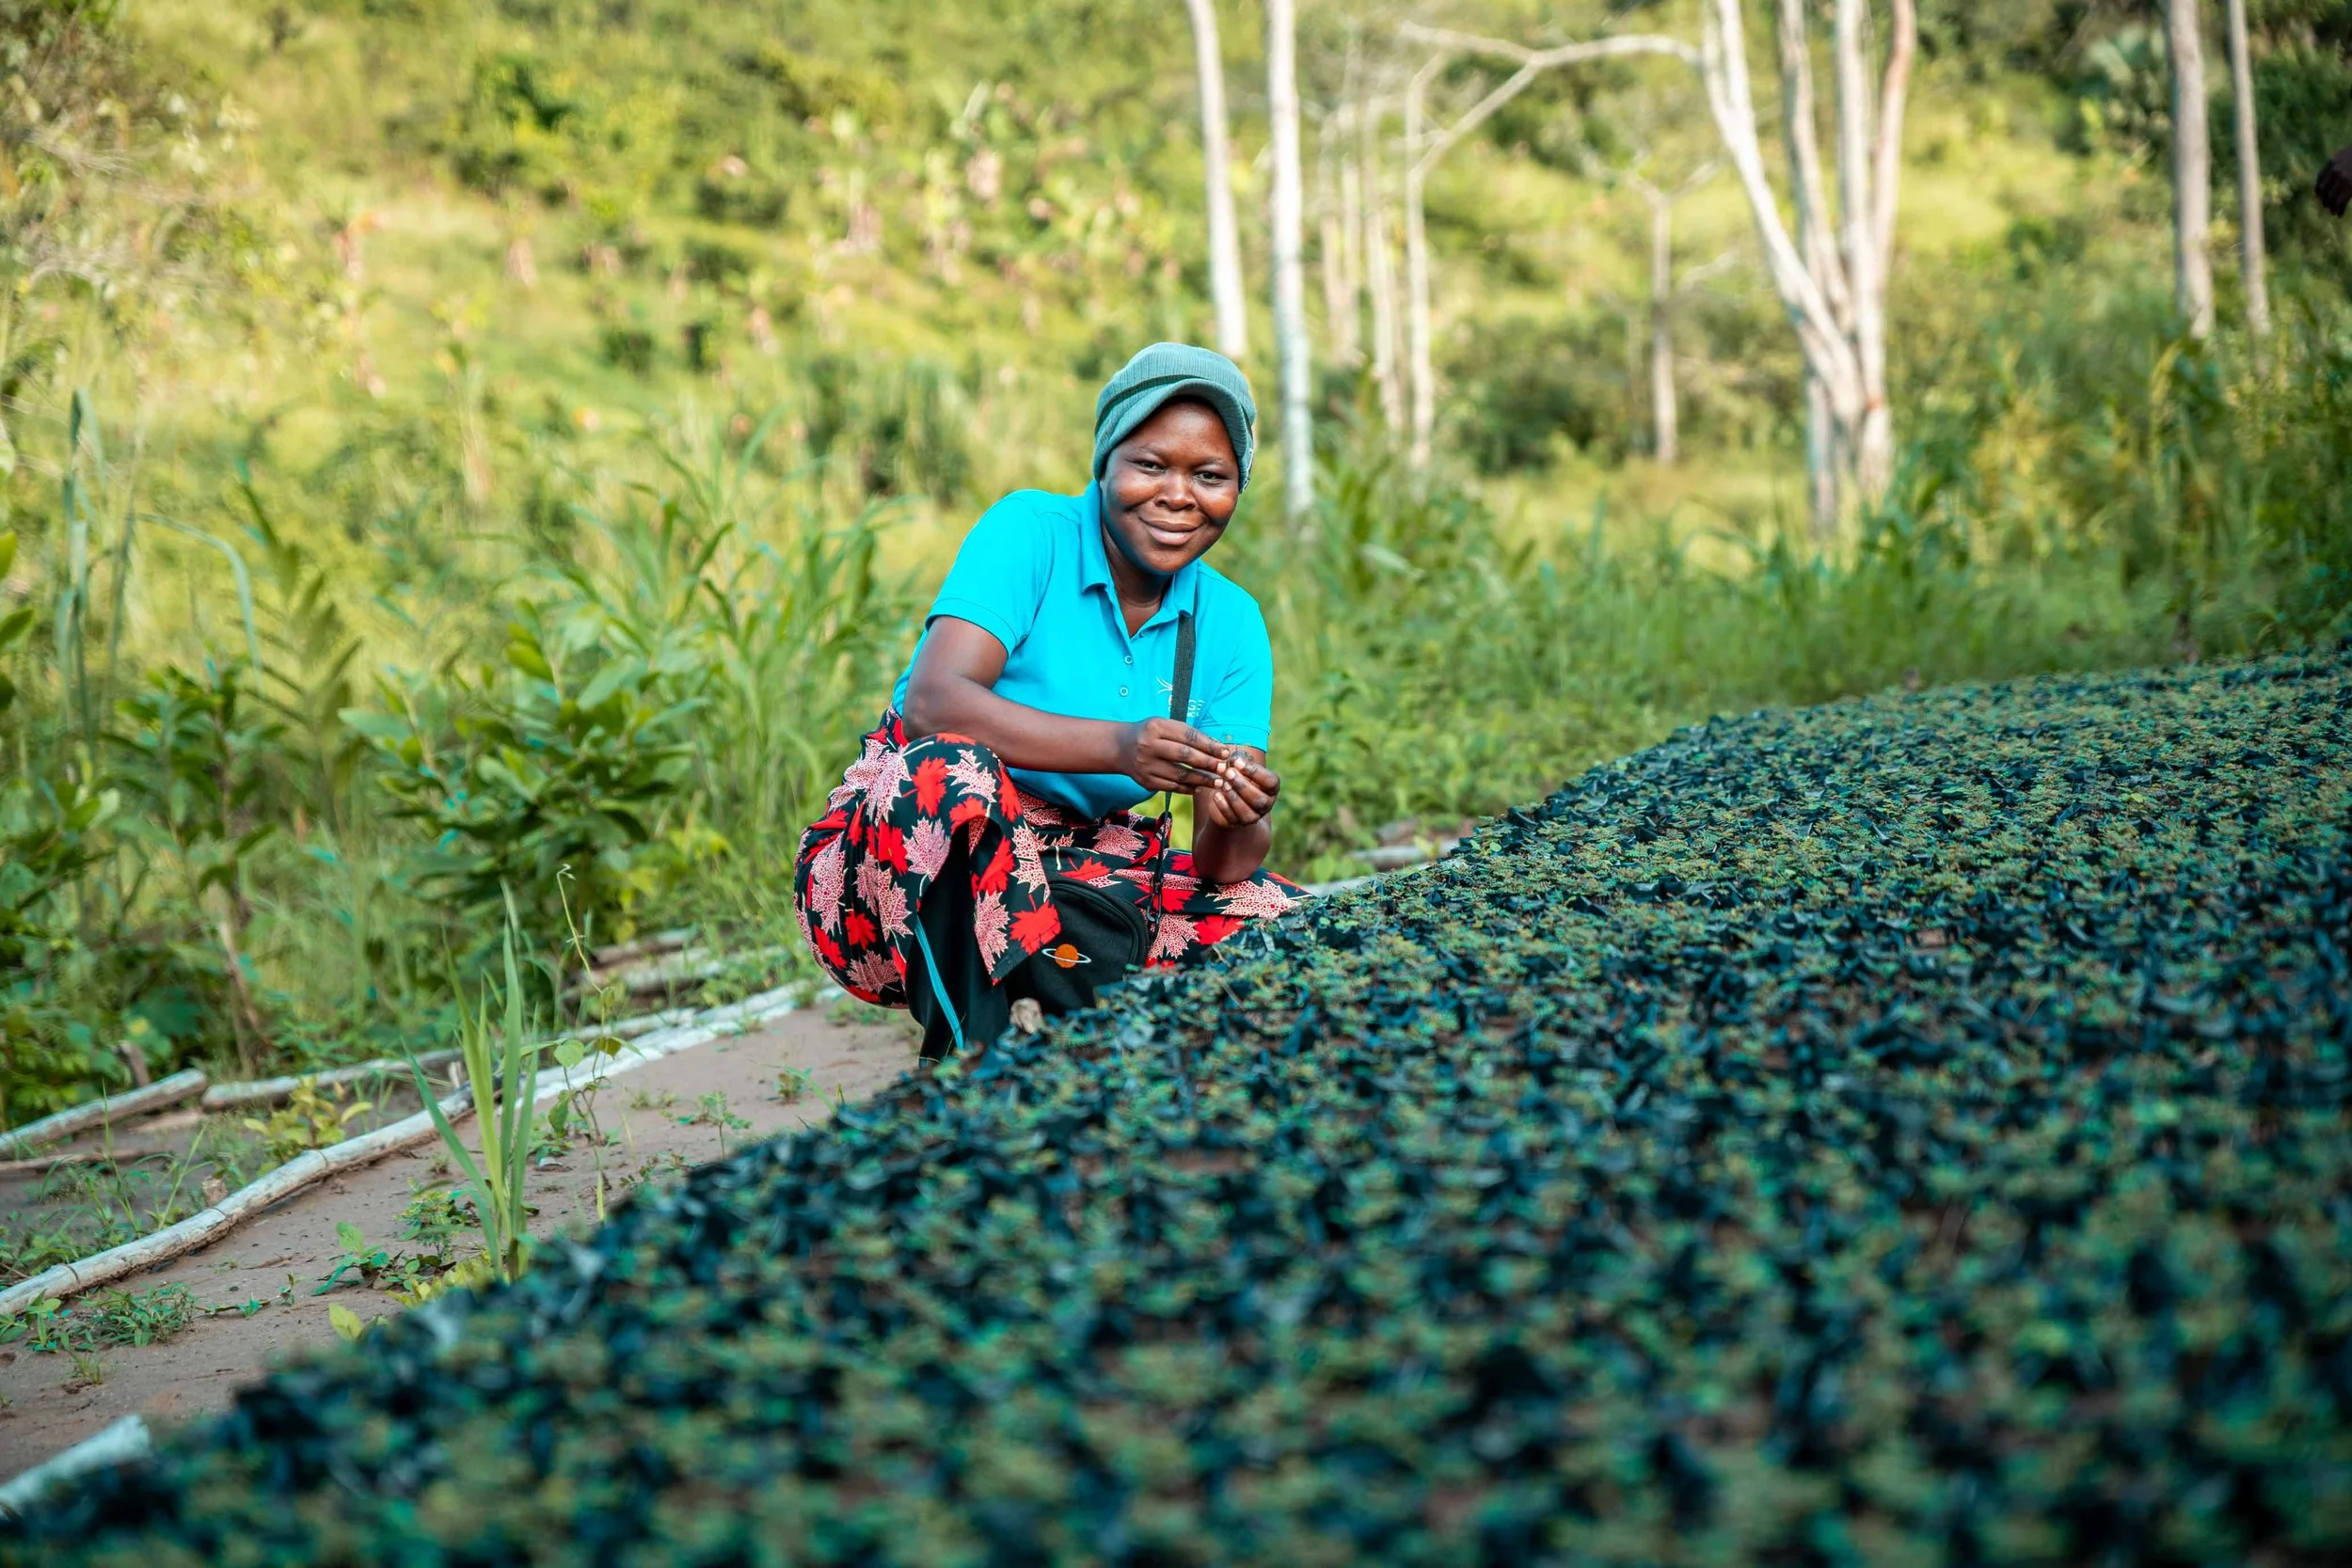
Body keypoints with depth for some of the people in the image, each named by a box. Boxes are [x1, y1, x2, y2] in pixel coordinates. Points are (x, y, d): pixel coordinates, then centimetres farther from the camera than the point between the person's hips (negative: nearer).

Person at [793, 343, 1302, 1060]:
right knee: (953, 770, -36)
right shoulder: (1030, 532, -10)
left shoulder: (1232, 622, 4)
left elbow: (1226, 863, -3)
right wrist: (1117, 747, -40)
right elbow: (932, 701, -27)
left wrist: (1239, 825, -28)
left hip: (1065, 881, 5)